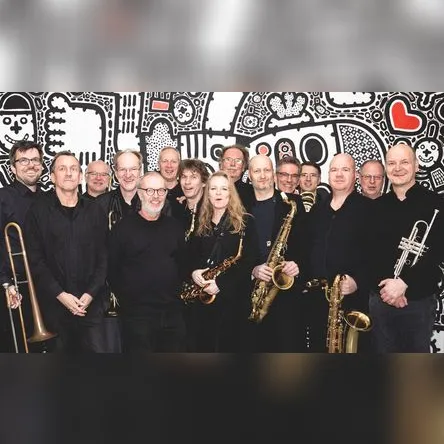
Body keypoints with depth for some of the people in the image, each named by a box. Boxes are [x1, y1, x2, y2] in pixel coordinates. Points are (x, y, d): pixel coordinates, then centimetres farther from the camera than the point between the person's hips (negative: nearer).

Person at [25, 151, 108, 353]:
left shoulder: (95, 212, 8)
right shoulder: (38, 211, 1)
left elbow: (103, 257, 6)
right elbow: (35, 260, -3)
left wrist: (90, 294, -6)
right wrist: (60, 294, -11)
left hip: (91, 304, 1)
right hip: (54, 304, -1)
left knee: (97, 348, -2)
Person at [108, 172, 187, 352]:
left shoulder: (175, 227, 10)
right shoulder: (124, 227, -2)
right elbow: (112, 270, -2)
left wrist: (180, 294, 6)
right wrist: (126, 301, -4)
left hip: (174, 314, 4)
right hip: (136, 315, -4)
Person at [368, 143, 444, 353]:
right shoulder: (377, 206, 8)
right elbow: (369, 250, 4)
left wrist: (404, 283, -18)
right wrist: (385, 285, -11)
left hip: (418, 300, -3)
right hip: (379, 299, 3)